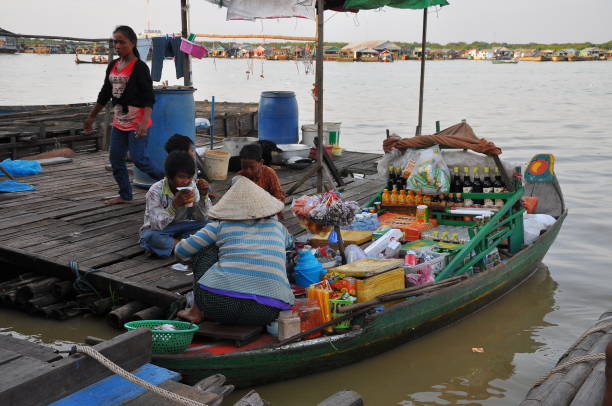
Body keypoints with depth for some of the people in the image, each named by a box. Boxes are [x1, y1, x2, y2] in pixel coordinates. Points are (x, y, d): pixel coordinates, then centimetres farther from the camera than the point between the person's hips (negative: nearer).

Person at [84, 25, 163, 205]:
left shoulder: (139, 67, -11)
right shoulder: (113, 66, 11)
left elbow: (149, 98, -16)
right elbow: (105, 94, 20)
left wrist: (144, 122, -27)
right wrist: (91, 117, 24)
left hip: (136, 122, -8)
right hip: (119, 122, 8)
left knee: (139, 159, -9)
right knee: (115, 158, 9)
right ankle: (125, 195, 22)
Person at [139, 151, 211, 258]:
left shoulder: (192, 187, -9)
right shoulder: (156, 191, -21)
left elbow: (203, 219, -9)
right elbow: (156, 225, -28)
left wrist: (204, 196, -25)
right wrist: (175, 204, -40)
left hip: (181, 227, 3)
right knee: (150, 237, -38)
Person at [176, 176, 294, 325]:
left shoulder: (221, 225, 11)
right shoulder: (278, 227, 19)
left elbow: (181, 252, 15)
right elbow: (289, 243, 45)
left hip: (222, 303, -1)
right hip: (267, 312, 1)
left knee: (205, 248, 22)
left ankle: (197, 312, 24)